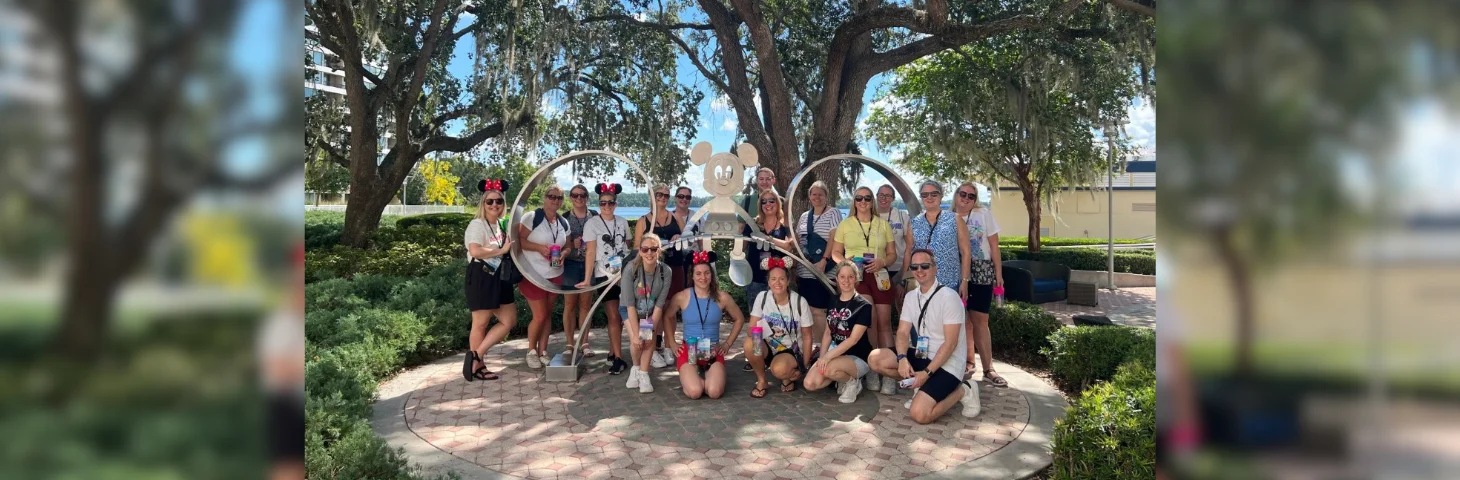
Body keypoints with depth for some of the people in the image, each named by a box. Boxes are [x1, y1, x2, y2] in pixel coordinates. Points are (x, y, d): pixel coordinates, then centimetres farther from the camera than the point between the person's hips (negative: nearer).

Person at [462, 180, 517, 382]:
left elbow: (510, 249, 30)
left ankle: (475, 356, 12)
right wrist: (502, 250, -20)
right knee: (481, 323, 0)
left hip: (499, 278, 9)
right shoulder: (477, 225, -12)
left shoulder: (502, 224, 14)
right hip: (481, 278, -9)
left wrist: (513, 245, 7)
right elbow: (475, 251, -29)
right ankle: (478, 365, 10)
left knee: (509, 320, 8)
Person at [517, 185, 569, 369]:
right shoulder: (531, 217, -12)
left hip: (555, 275, 6)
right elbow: (518, 240, -16)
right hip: (534, 275, -6)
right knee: (539, 316, -3)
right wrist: (539, 247, -26)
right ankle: (531, 351, 18)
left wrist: (563, 254, -6)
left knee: (548, 314, 11)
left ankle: (542, 352, 21)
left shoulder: (563, 223, 7)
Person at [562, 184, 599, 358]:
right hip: (571, 264, -1)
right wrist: (572, 245, -14)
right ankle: (570, 344, 7)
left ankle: (585, 343, 11)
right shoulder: (564, 218, 4)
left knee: (586, 303, 5)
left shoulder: (594, 216, 5)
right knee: (570, 304, 0)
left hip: (590, 263, 1)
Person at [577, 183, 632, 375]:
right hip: (605, 276, -3)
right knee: (614, 317, -7)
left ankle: (612, 353, 19)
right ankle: (618, 358, -3)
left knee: (620, 316, 5)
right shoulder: (592, 224, -4)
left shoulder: (622, 222, 7)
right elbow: (590, 253, -9)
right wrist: (587, 278, -16)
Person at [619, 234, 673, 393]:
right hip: (631, 311, -1)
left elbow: (659, 305, -18)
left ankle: (643, 374, -2)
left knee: (649, 338, -21)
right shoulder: (631, 269, -31)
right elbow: (630, 305, -26)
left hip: (651, 312, 1)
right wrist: (636, 334, -26)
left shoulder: (666, 271, -25)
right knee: (636, 340, -20)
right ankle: (636, 368, 9)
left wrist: (651, 330, -22)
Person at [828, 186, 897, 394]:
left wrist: (882, 262, -11)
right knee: (869, 316, -19)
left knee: (884, 323, -1)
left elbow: (892, 254, 11)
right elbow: (835, 252, 9)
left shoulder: (883, 224, 12)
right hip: (855, 275, -2)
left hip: (879, 276, 2)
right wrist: (845, 261, -13)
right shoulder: (845, 224, 9)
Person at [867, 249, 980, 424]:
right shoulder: (910, 296, 6)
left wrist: (927, 372, -24)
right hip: (920, 356, 7)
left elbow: (950, 343, -19)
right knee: (876, 358, -12)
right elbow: (903, 332, 1)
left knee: (919, 414, -24)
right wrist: (902, 359, -20)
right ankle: (920, 386, 7)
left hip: (946, 364, -7)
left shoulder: (948, 297, -16)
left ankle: (962, 391, 2)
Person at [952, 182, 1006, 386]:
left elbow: (994, 245, 2)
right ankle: (968, 361, 12)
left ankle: (988, 369, -1)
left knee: (980, 320, -4)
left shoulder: (984, 214, 2)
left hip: (982, 273, -1)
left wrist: (998, 273, -1)